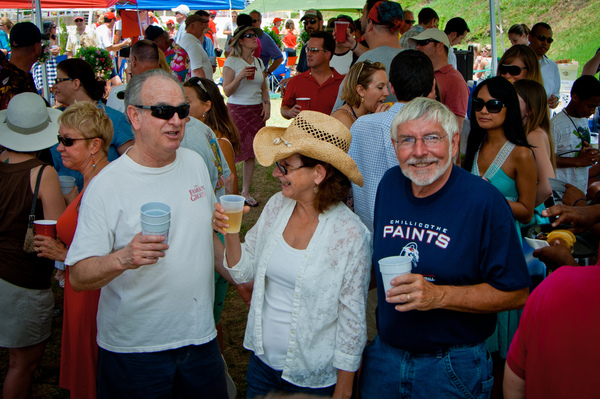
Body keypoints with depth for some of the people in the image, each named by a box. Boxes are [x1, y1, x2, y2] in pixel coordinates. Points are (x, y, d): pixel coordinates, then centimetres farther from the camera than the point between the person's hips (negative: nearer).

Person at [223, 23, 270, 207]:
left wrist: (267, 103, 2)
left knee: (251, 152, 5)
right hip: (237, 109, -5)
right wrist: (240, 76, -23)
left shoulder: (258, 62, 13)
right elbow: (227, 91, -9)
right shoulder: (232, 61, -5)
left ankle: (246, 192, 15)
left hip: (257, 110, 5)